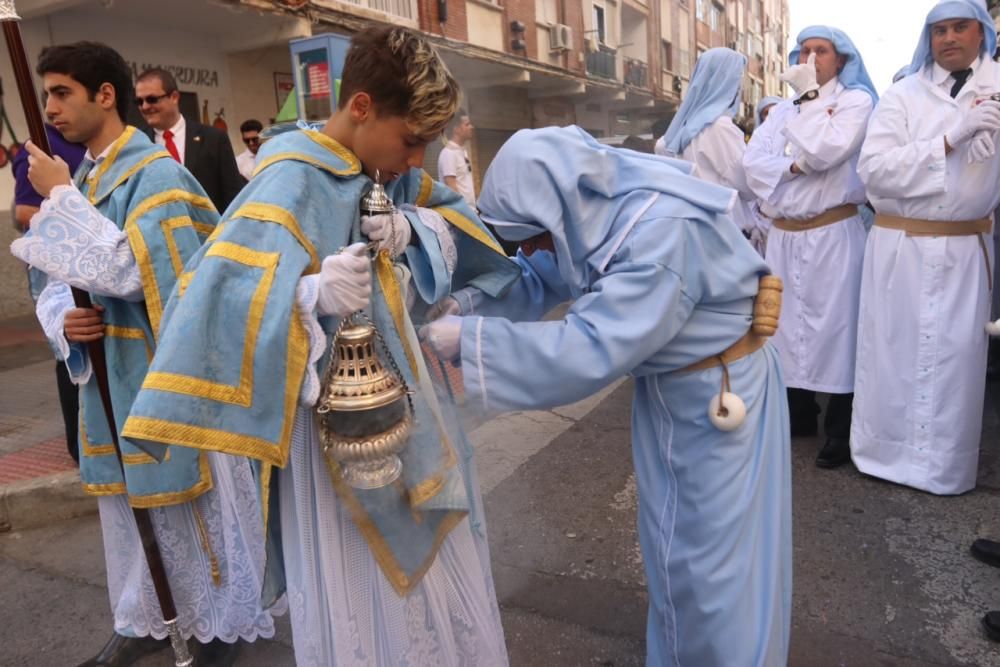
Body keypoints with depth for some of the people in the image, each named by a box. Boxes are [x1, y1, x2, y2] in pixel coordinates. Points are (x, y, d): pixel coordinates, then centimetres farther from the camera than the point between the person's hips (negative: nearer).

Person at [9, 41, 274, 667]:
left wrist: (61, 198, -15)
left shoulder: (156, 174, -13)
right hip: (110, 377, 8)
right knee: (129, 507, 19)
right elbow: (56, 283, 14)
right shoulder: (81, 178, 11)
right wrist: (64, 322, -7)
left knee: (192, 509, 6)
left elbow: (128, 272, -25)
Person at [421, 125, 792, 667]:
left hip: (719, 392, -8)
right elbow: (539, 278, 4)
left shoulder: (665, 231, -34)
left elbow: (592, 348, -37)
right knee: (674, 542, 21)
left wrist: (469, 341, -33)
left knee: (715, 552, 8)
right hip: (665, 386, 8)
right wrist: (472, 302, -14)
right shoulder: (594, 213, -9)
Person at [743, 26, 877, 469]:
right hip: (784, 236, 5)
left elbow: (824, 150, -17)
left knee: (834, 325, -3)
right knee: (789, 323, 10)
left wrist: (810, 96, -8)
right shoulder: (782, 110, 15)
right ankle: (799, 412, 25)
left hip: (833, 234, -5)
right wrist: (794, 166, -15)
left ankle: (841, 431, 8)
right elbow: (753, 162, 1)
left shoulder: (857, 101, 0)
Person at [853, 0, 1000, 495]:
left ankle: (945, 466, 19)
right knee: (893, 351, 4)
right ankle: (887, 450, 19)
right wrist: (950, 138, -17)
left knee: (955, 354, 5)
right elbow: (873, 168, -11)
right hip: (901, 246, -1)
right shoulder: (904, 96, 2)